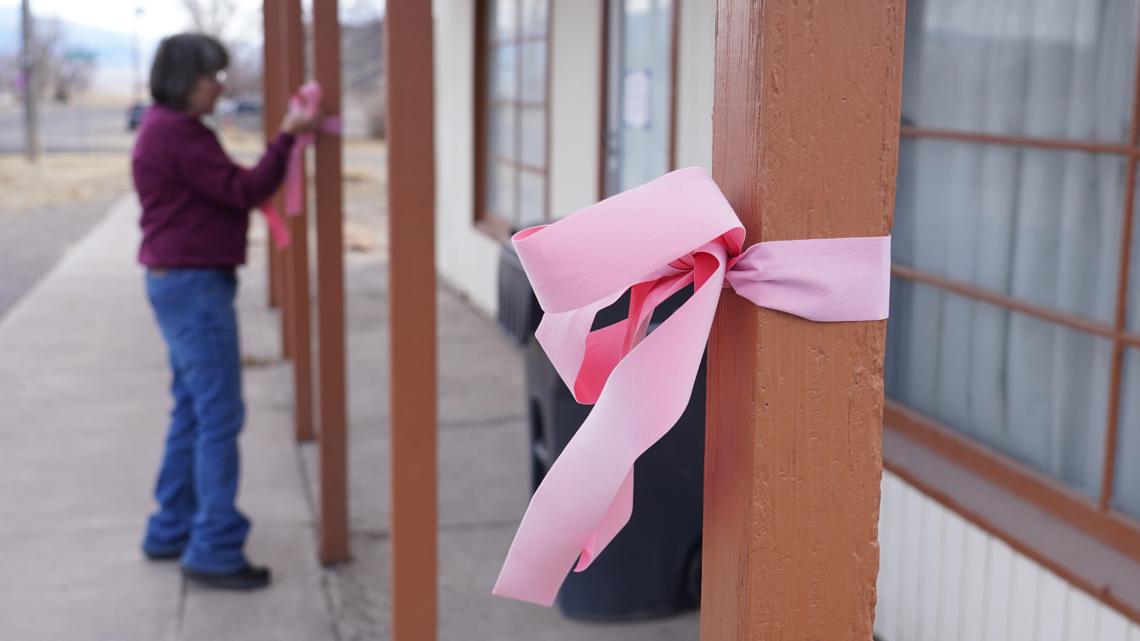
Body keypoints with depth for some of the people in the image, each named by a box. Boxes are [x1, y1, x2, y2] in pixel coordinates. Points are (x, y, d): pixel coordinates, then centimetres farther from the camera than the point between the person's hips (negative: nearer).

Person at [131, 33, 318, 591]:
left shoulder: (166, 128, 17)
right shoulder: (177, 133, -16)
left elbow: (217, 194, 18)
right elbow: (244, 191, -18)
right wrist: (286, 139, -13)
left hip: (182, 282, 11)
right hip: (193, 285, -11)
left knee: (193, 411, 16)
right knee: (220, 415, -7)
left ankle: (171, 532, 25)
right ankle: (214, 550, -2)